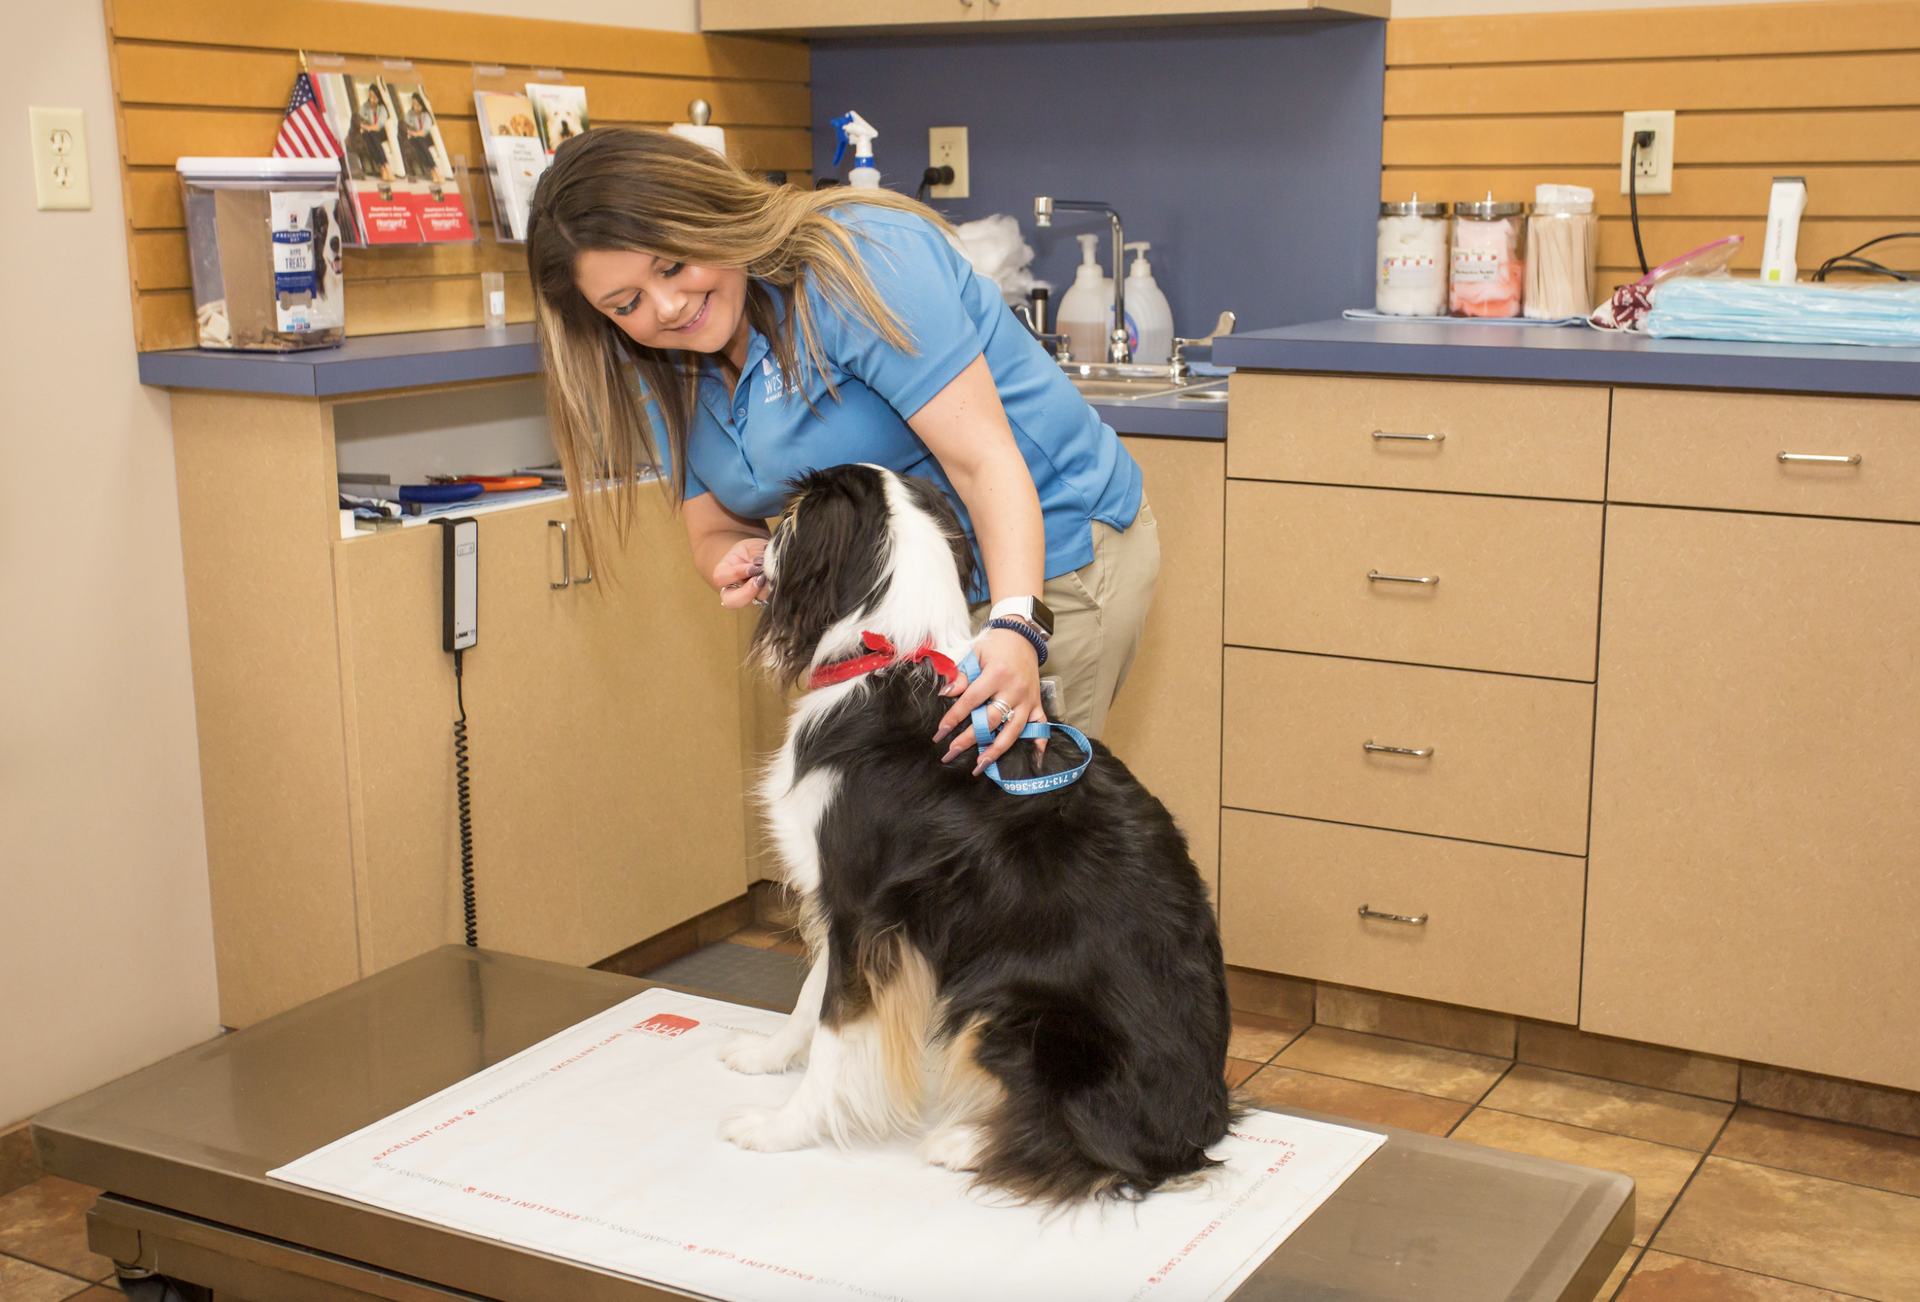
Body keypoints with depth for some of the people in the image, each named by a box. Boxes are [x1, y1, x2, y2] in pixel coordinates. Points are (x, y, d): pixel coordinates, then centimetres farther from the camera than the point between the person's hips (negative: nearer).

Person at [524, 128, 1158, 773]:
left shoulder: (858, 263, -22)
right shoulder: (665, 378, 3)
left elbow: (984, 459, -26)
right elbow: (715, 529, 9)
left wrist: (1015, 624, -39)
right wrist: (736, 562, -17)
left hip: (1044, 552, -8)